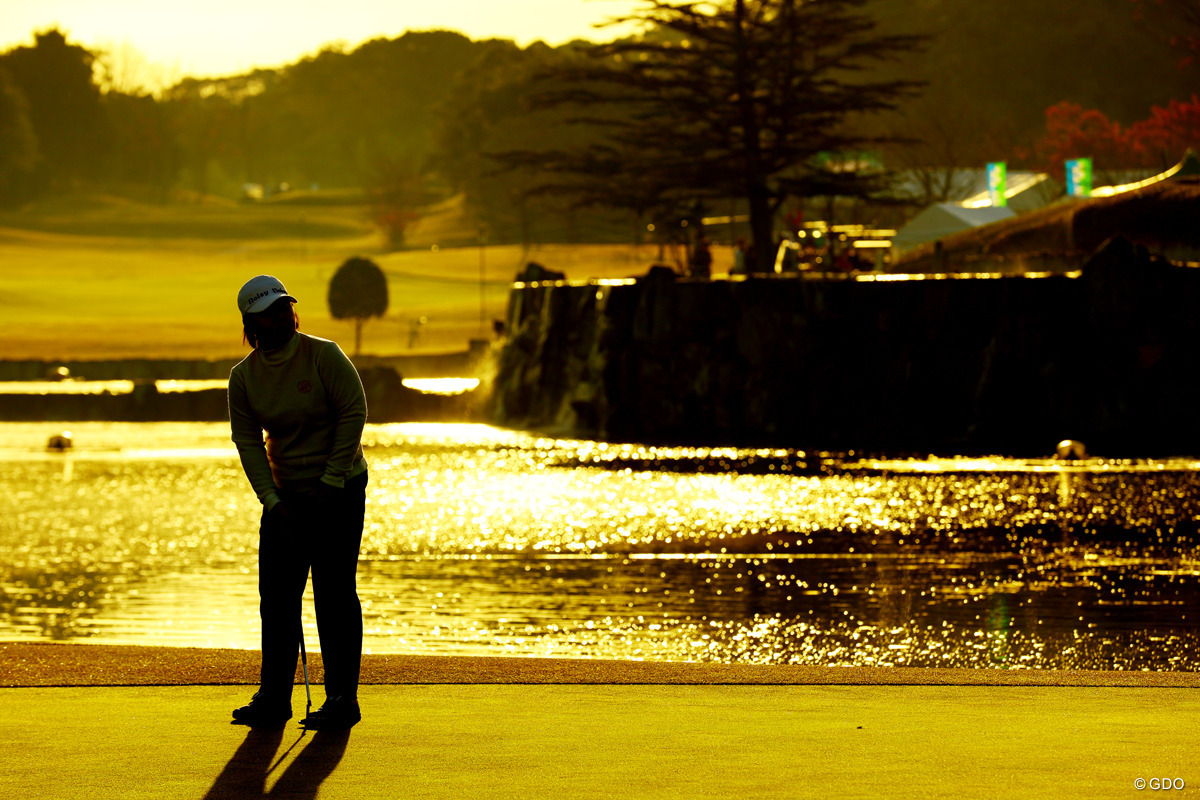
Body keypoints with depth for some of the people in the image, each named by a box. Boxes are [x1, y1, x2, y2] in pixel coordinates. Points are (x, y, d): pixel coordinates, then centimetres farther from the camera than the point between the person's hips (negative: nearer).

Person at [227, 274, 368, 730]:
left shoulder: (324, 355, -11)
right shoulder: (243, 377, 0)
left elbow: (353, 413, -11)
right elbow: (248, 443, -1)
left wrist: (331, 482, -14)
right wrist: (274, 502, -11)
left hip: (340, 491, -4)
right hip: (283, 494, 4)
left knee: (334, 595, -6)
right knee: (276, 595, 3)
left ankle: (342, 700, -2)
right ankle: (274, 699, 11)